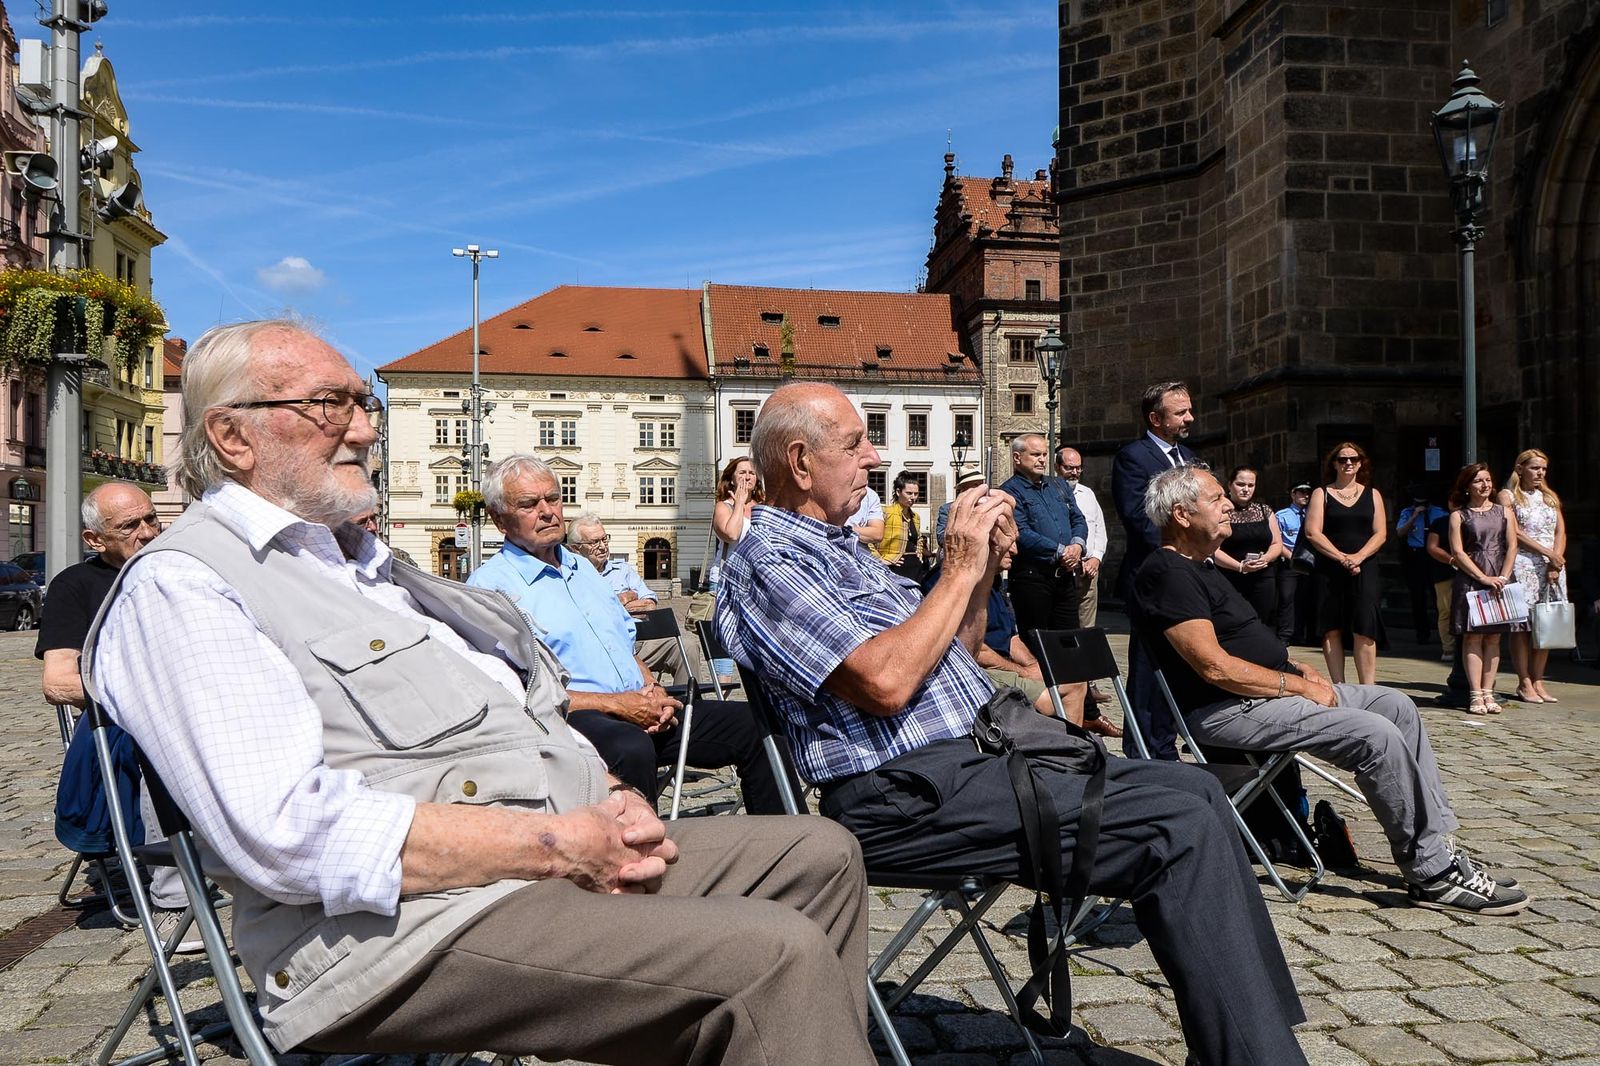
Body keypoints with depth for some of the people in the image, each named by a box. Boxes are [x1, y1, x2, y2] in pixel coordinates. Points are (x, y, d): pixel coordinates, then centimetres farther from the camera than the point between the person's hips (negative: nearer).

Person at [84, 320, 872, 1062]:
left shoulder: (359, 557, 22)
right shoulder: (180, 589, -8)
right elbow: (291, 833, -22)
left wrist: (605, 806, 2)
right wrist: (557, 844, -19)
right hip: (404, 923, -10)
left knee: (818, 855, 7)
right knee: (772, 954, -25)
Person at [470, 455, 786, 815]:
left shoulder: (584, 570, 24)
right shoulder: (489, 585, -4)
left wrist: (653, 690, 4)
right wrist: (617, 704, -15)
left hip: (638, 709, 8)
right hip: (573, 718, -8)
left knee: (751, 723, -5)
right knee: (630, 749, -40)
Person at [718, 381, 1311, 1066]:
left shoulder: (839, 546, 20)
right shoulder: (766, 562, -10)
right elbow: (885, 683, -23)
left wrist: (986, 564, 7)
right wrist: (960, 568, -13)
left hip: (980, 751, 10)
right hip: (912, 796, -10)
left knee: (1197, 790, 4)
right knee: (1180, 828, -18)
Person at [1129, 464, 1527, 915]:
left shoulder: (1199, 568, 18)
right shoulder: (1166, 574, -16)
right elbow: (1215, 666, -23)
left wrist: (1298, 668, 7)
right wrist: (1299, 685, -15)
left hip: (1268, 691, 11)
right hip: (1228, 710, -11)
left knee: (1397, 706, 7)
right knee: (1377, 735, -20)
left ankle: (1436, 841, 8)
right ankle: (1431, 873, -8)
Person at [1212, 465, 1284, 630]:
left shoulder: (1264, 510, 11)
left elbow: (1277, 544, 12)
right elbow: (1213, 549, -9)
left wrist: (1266, 558, -9)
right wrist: (1240, 566, -20)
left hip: (1263, 581, 4)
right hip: (1229, 581, -4)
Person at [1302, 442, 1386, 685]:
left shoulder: (1372, 494, 13)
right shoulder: (1321, 494, 7)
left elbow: (1380, 534, 4)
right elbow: (1312, 532, -4)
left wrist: (1358, 557, -13)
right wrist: (1342, 558, -13)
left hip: (1364, 570, 0)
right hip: (1328, 571, 0)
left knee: (1364, 630, -10)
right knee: (1332, 629, -1)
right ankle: (1338, 688, 5)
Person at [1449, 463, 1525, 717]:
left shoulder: (1505, 512, 12)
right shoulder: (1459, 515, 4)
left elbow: (1512, 547, 6)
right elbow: (1457, 552, -4)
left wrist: (1502, 577, -7)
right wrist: (1484, 578, -12)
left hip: (1499, 581, 3)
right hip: (1470, 580, -3)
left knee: (1494, 637, 2)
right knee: (1473, 637, -5)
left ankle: (1488, 693, 5)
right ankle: (1476, 695, -5)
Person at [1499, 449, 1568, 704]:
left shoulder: (1551, 497, 20)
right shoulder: (1508, 496, 4)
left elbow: (1561, 532, 11)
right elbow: (1515, 533, -7)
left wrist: (1556, 561, -5)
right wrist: (1547, 552, -12)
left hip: (1553, 566, 5)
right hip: (1523, 565, -5)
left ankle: (1538, 681, 7)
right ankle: (1525, 683, -2)